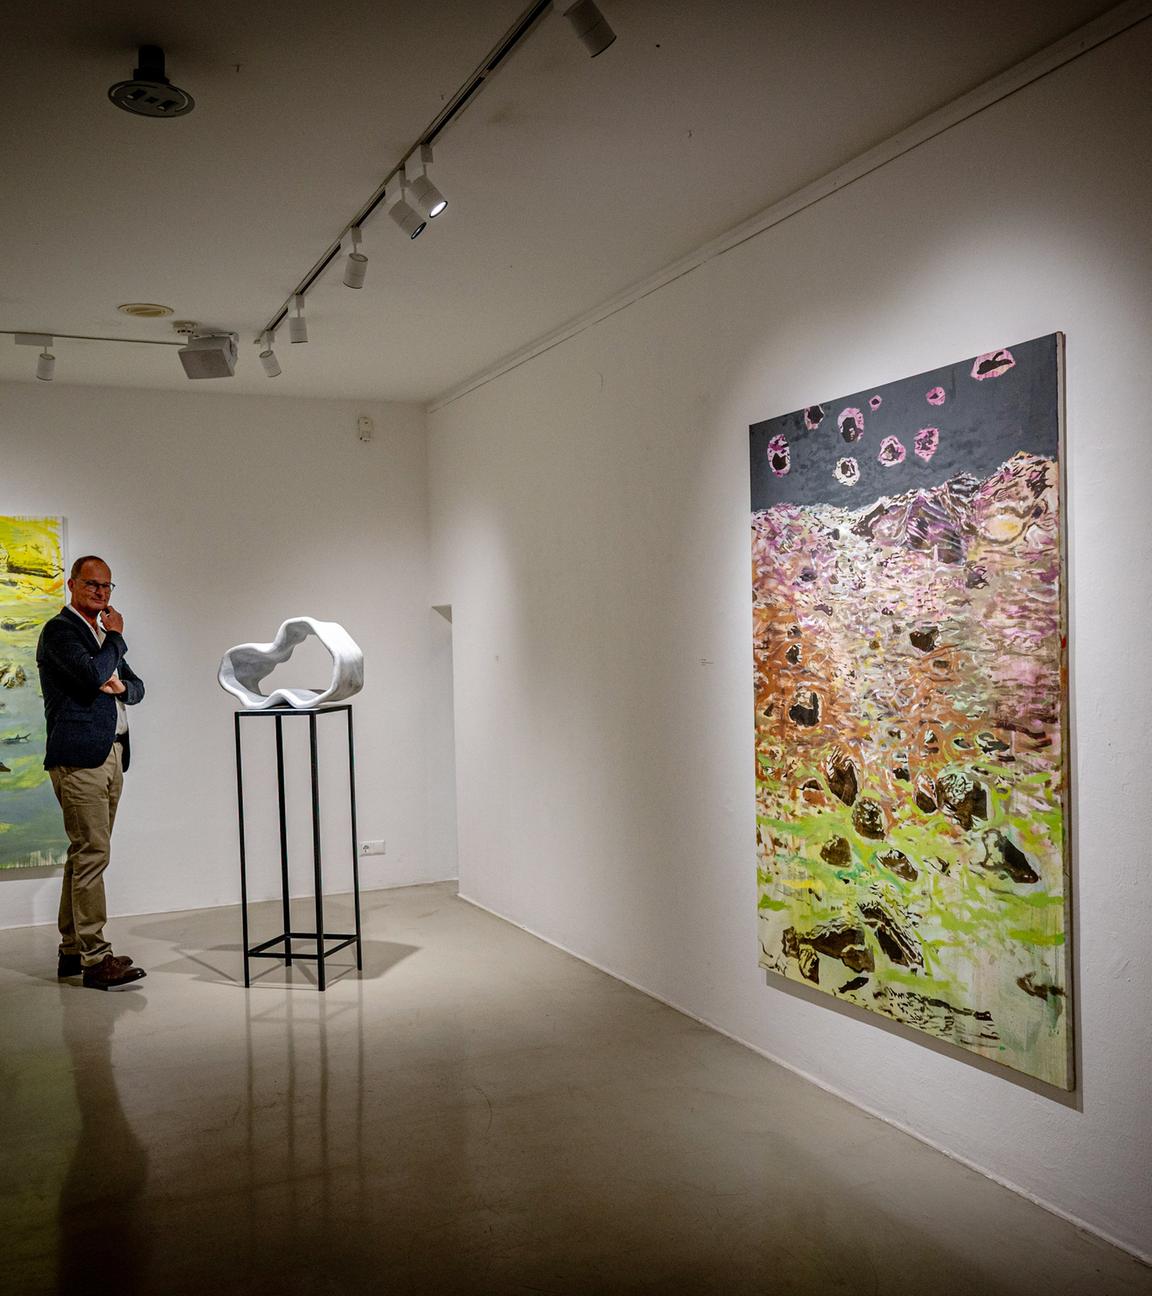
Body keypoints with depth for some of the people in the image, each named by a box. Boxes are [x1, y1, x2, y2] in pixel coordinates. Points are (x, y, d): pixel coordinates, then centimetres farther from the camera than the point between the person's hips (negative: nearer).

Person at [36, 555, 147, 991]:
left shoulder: (104, 633, 21)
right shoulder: (59, 630, -6)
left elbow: (136, 688, 20)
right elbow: (92, 675, -21)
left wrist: (120, 685, -2)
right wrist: (116, 637, -6)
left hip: (111, 755, 9)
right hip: (79, 757, -9)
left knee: (85, 854, 12)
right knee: (92, 854, -10)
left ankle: (72, 950, 19)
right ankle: (95, 958, -6)